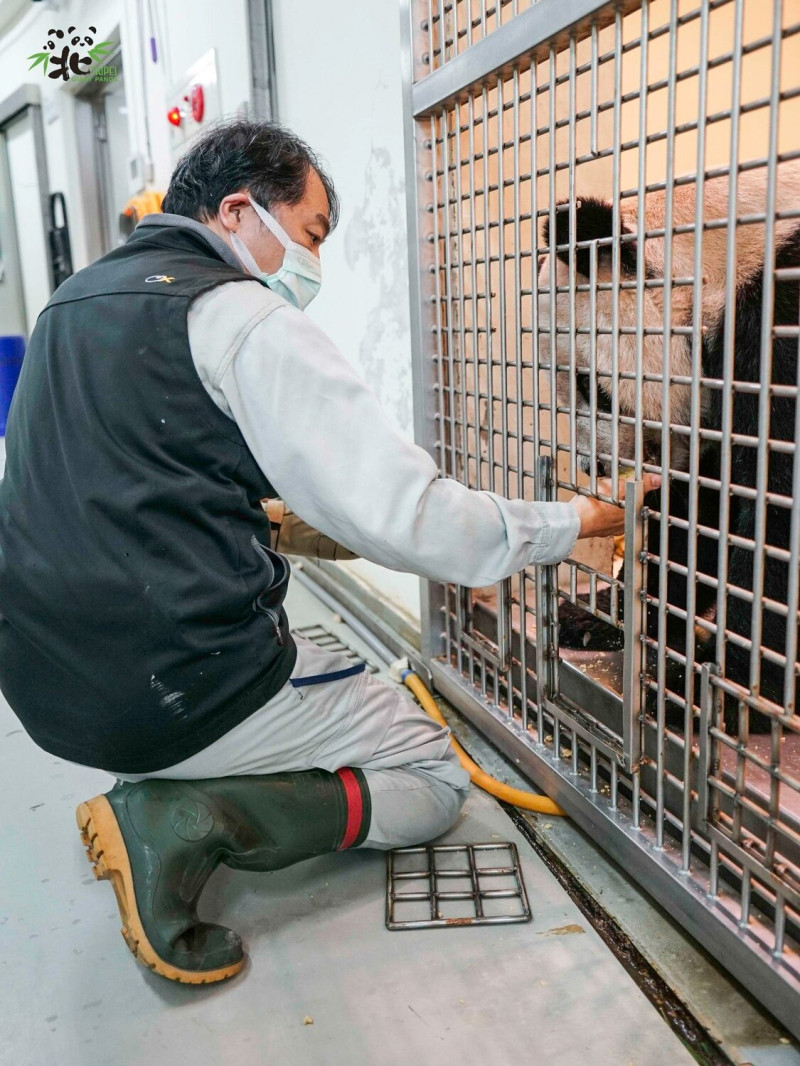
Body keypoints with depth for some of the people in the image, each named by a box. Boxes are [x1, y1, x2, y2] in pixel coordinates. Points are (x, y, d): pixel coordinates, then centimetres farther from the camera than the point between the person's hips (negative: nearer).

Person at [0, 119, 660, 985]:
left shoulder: (75, 300, 14)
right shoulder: (242, 314, -12)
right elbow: (400, 514, -18)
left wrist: (285, 524, 21)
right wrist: (568, 524, -5)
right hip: (182, 684, -8)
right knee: (433, 780, 9)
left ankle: (157, 789, 9)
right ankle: (193, 820, -10)